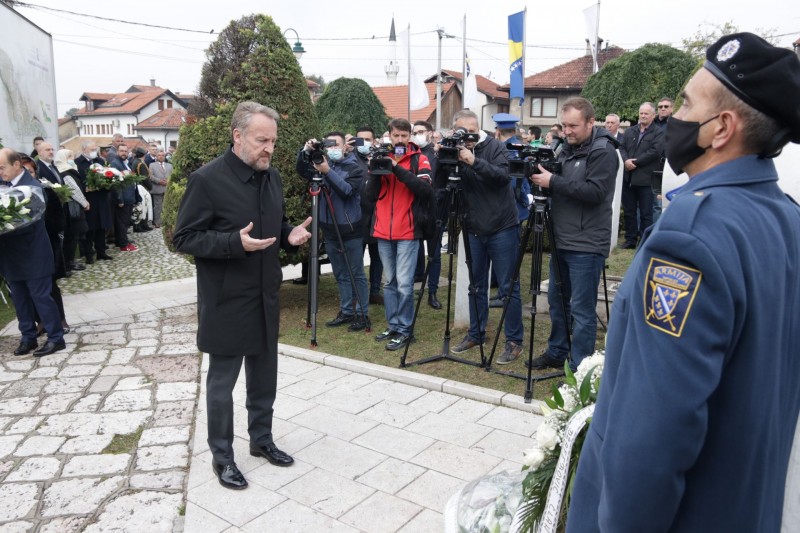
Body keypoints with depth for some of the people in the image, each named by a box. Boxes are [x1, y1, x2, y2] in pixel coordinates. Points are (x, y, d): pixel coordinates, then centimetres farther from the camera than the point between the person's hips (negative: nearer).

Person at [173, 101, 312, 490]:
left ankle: (261, 439, 37)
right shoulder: (207, 179, -15)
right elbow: (183, 238, -14)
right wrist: (235, 242, -27)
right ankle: (221, 456, 26)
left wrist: (290, 235, -4)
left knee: (264, 376, 18)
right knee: (222, 381, 9)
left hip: (265, 297, 7)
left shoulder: (272, 177, 7)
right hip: (226, 302, -6)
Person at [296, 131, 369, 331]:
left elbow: (347, 190, -20)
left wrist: (327, 172, -28)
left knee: (356, 275, 1)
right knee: (341, 276, 13)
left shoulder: (354, 168, -5)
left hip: (351, 231, -5)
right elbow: (302, 171, -2)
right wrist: (305, 152, -18)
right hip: (330, 231, 5)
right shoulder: (322, 165, 10)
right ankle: (346, 312, 22)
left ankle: (362, 314, 8)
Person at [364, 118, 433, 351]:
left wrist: (398, 169, -20)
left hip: (408, 231, -4)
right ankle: (393, 326, 21)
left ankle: (405, 330, 6)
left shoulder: (419, 160, 1)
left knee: (403, 283, -5)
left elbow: (426, 189, -16)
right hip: (383, 231, 4)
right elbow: (370, 195, 6)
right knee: (389, 281, 11)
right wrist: (375, 171, -10)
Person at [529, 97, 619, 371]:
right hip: (562, 241, 9)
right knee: (557, 301, 17)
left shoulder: (603, 151, -11)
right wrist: (543, 176, -1)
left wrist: (553, 182, -20)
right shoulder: (568, 149, 15)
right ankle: (556, 352, 32)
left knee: (581, 310, -3)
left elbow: (596, 192, -21)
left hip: (586, 246, -9)